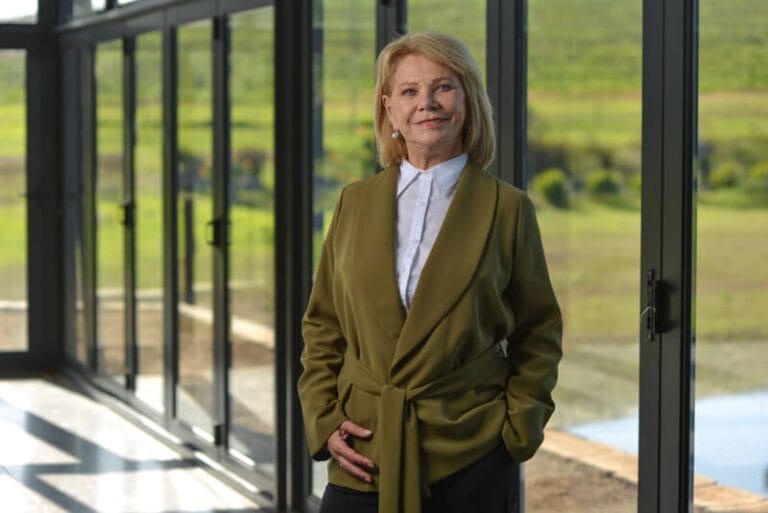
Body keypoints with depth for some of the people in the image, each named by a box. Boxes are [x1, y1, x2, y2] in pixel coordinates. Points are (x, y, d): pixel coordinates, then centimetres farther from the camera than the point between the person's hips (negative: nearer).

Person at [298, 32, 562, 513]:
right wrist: (323, 421, 2)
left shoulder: (507, 208, 1)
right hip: (364, 457, 2)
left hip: (470, 464, -2)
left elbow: (539, 334, 7)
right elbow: (322, 327, 13)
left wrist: (518, 429, -3)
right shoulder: (356, 202, 8)